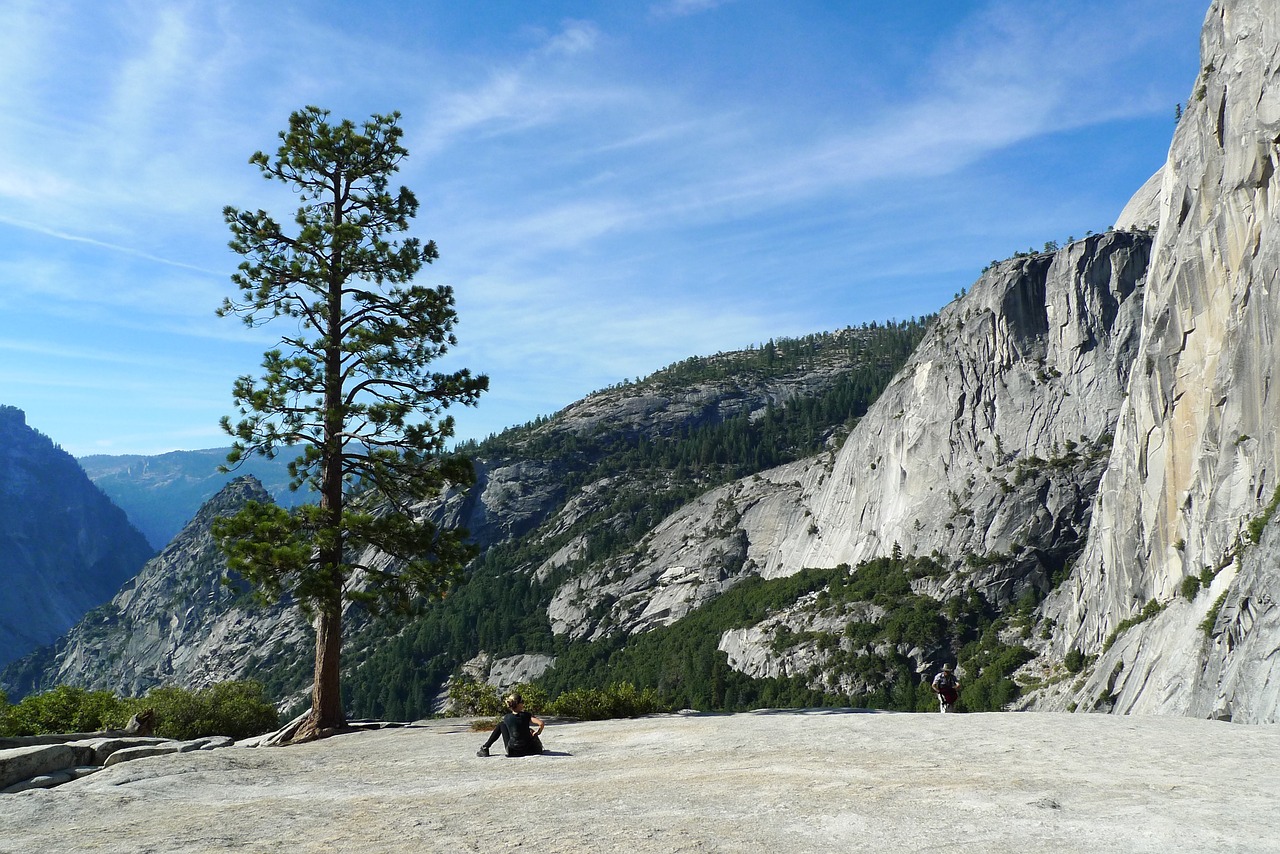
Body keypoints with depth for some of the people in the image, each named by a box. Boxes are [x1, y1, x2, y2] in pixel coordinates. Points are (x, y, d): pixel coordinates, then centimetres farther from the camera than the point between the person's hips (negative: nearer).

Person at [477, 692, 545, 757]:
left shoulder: (506, 718, -3)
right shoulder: (526, 715, -10)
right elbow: (541, 724, -18)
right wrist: (537, 733, 1)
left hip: (512, 751, 0)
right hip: (529, 750, 0)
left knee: (501, 724, 19)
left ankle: (485, 748, 21)